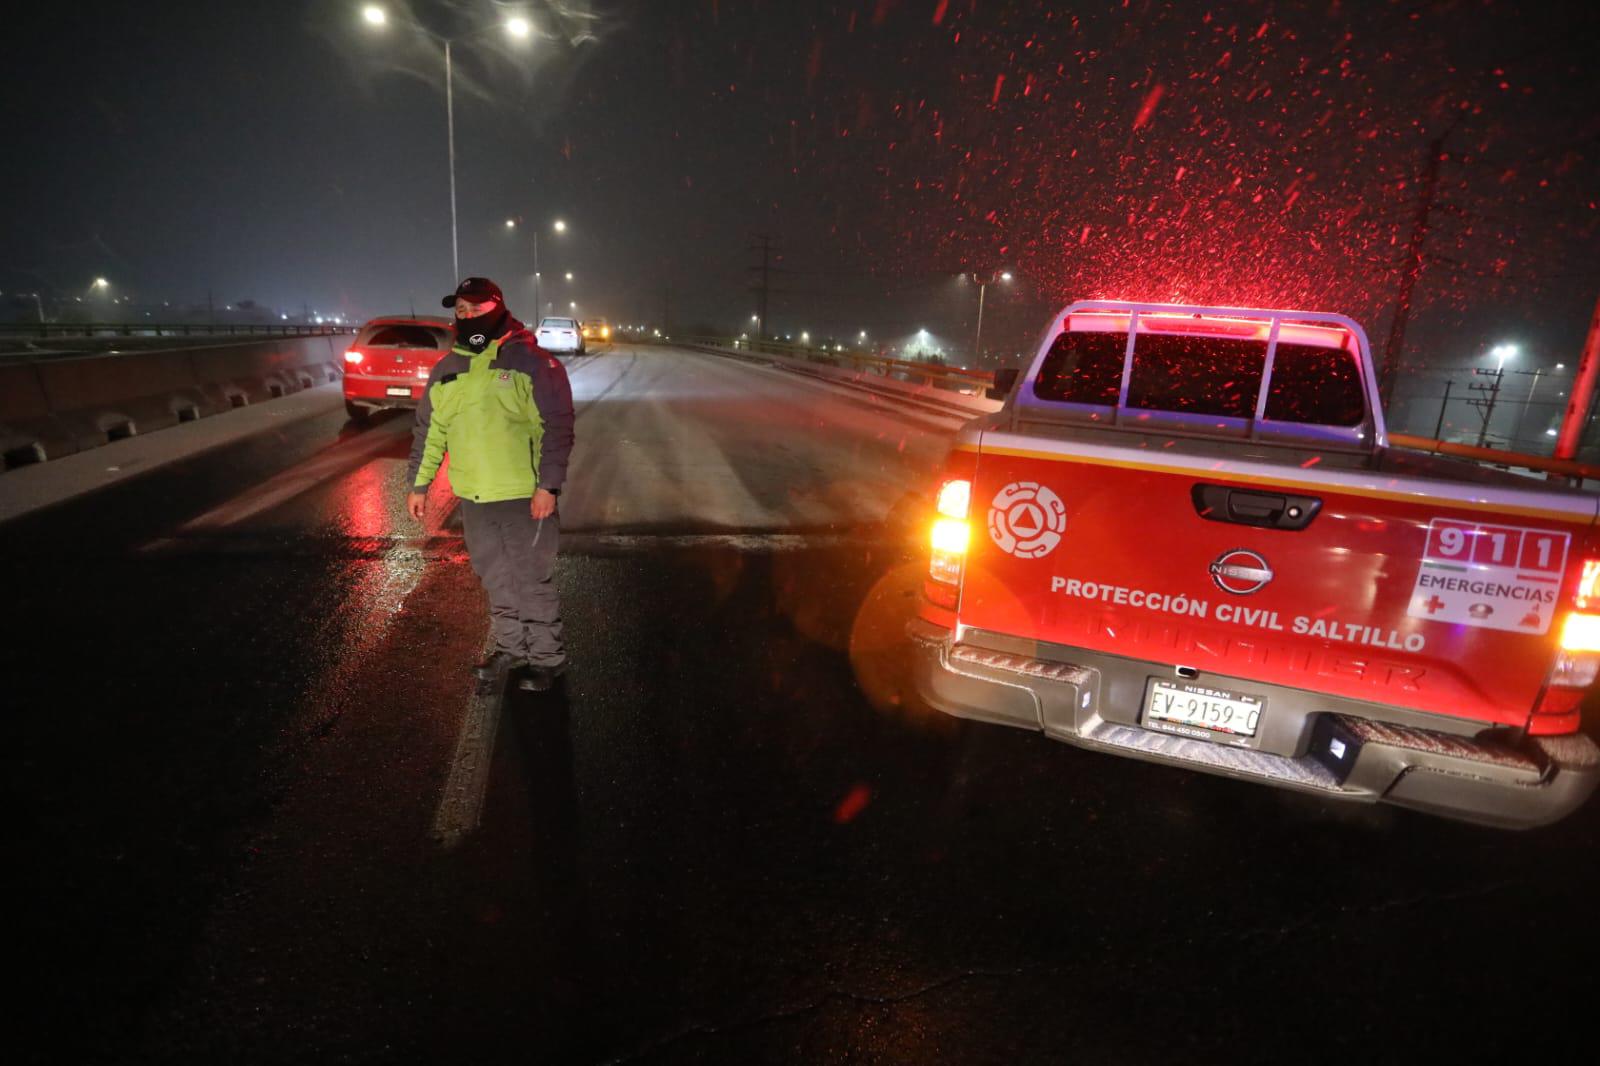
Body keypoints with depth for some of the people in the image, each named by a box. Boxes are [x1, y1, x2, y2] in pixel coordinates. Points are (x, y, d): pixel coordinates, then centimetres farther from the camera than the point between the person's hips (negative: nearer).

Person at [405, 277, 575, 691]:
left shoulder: (530, 360, -8)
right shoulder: (446, 369, 10)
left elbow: (556, 427, -13)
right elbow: (428, 432, 17)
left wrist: (547, 485, -19)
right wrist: (418, 485, 16)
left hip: (525, 497, -6)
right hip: (473, 499, 6)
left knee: (531, 581, 2)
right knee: (497, 580, 16)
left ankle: (546, 657, 18)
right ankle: (510, 648, 33)